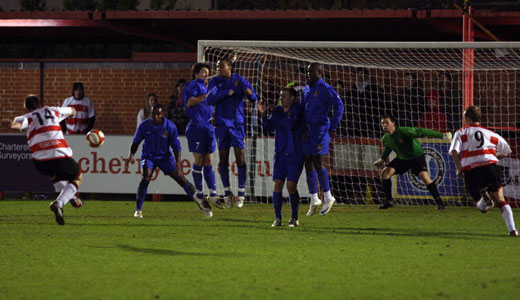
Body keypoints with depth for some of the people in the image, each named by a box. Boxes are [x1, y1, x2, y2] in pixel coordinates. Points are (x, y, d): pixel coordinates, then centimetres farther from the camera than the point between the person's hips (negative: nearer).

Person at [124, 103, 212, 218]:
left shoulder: (170, 126, -12)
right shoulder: (144, 125, -10)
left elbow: (176, 146, -6)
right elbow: (135, 142, 3)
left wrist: (177, 162, -17)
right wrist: (131, 155, -13)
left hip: (164, 156, 1)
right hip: (148, 156, -1)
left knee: (180, 178, -8)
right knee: (146, 178, -26)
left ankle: (200, 203, 1)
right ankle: (138, 210, -18)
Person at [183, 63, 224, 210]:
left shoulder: (205, 87, 22)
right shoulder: (193, 85, -4)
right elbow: (189, 102, -16)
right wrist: (205, 97, -15)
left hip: (208, 126, 9)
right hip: (197, 125, -9)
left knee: (208, 160, 8)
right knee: (198, 159, -2)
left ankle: (213, 194, 9)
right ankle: (199, 194, 5)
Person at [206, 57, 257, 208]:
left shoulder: (240, 80, 1)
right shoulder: (215, 81, 3)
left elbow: (253, 97, -7)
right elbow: (209, 100, -11)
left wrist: (249, 93, -31)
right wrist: (226, 93, -22)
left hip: (237, 124, -1)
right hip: (221, 125, 1)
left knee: (240, 158, -5)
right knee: (223, 160, 2)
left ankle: (241, 193, 3)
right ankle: (227, 193, 12)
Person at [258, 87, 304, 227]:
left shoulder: (298, 111, -5)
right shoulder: (277, 111, 8)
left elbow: (291, 125, -19)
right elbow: (269, 128, -1)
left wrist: (278, 116, -13)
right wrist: (264, 114, -15)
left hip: (295, 155, -4)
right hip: (280, 155, 4)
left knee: (291, 186, -8)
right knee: (277, 184, -4)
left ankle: (294, 218, 7)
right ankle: (277, 218, 3)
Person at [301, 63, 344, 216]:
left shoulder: (325, 89, -9)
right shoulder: (306, 90, 14)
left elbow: (339, 106, -14)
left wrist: (333, 128, -16)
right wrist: (303, 128, 7)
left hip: (320, 130, -8)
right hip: (307, 131, 8)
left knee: (317, 164, -10)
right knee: (308, 164, 7)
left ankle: (328, 197, 3)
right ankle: (314, 199, 15)